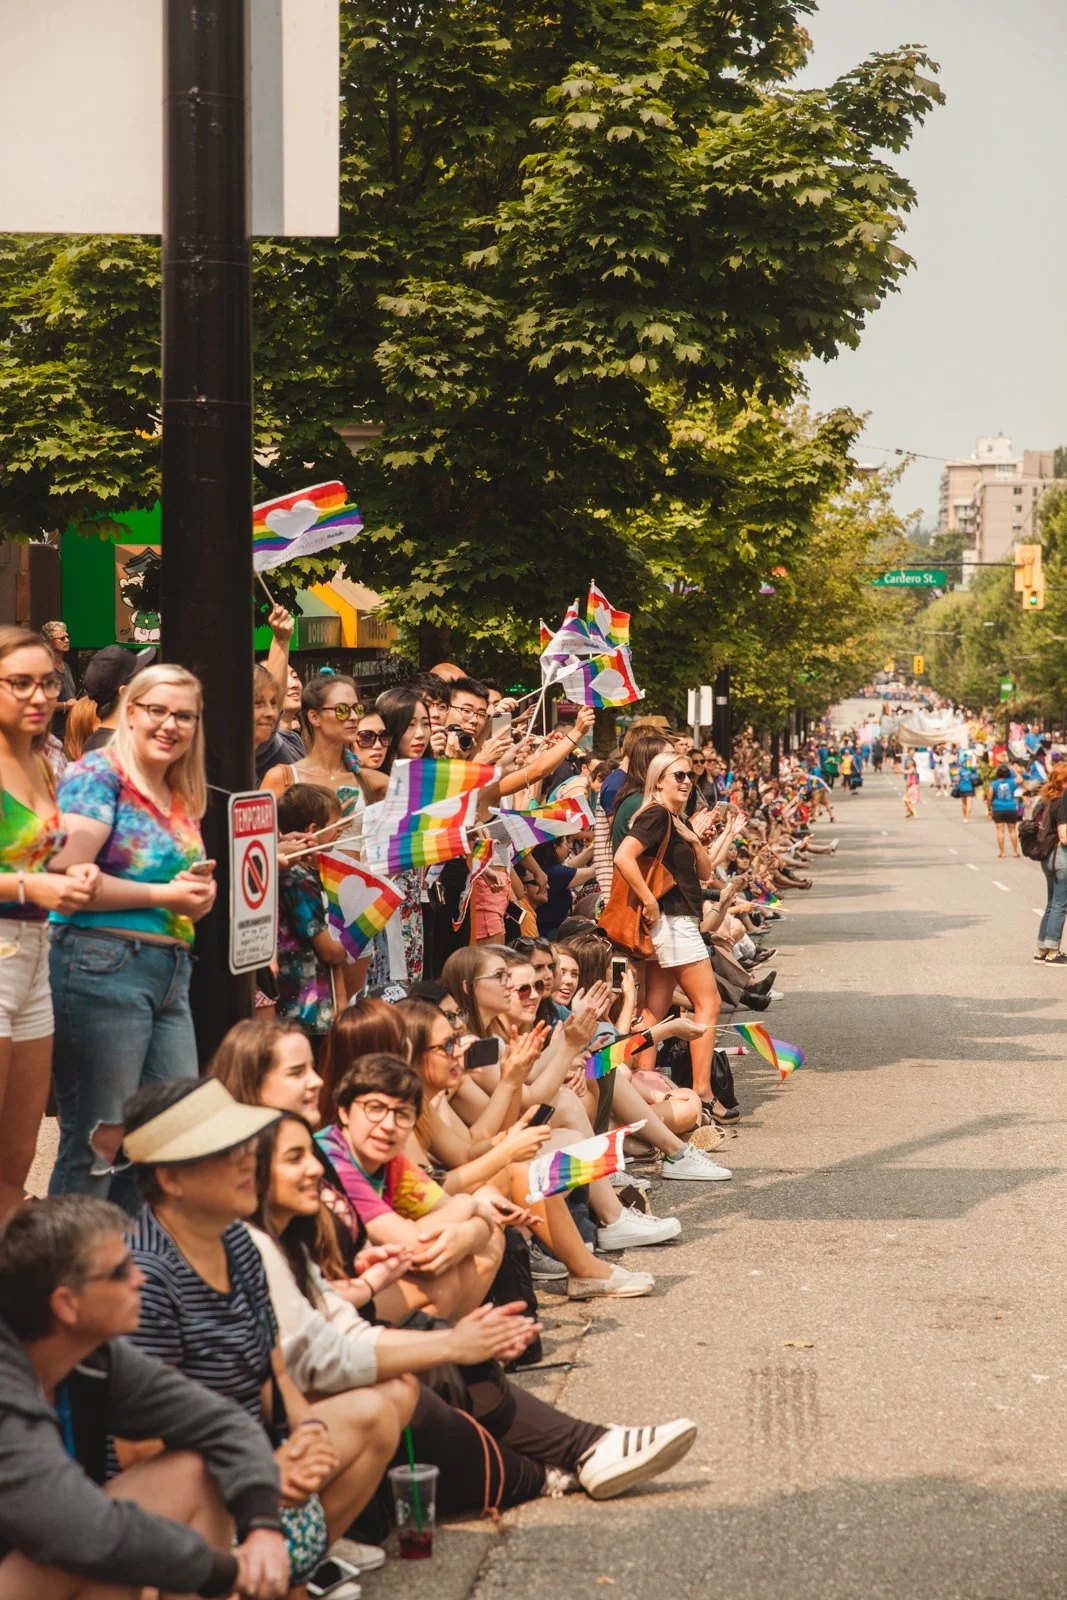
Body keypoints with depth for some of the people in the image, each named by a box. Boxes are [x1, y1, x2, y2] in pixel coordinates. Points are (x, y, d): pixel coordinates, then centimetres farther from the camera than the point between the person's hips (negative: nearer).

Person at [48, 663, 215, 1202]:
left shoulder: (184, 800, 17)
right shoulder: (98, 774, -6)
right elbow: (67, 878, -17)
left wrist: (200, 895, 4)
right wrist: (165, 894, -13)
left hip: (170, 973, 8)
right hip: (102, 967, -8)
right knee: (100, 1138, -5)